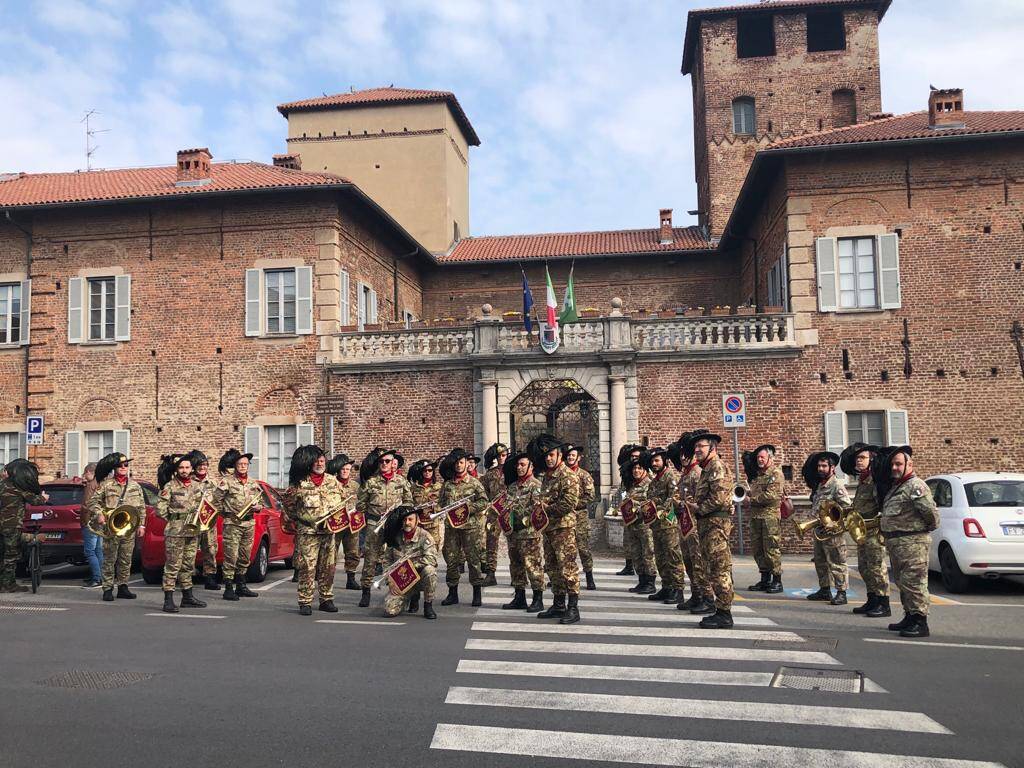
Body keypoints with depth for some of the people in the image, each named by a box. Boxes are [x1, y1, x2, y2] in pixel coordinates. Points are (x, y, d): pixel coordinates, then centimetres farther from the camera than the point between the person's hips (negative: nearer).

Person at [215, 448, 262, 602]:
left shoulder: (254, 483, 13)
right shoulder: (226, 481, -4)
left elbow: (260, 502, 20)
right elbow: (216, 500, -3)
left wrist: (256, 507, 0)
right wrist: (226, 514, -4)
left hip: (249, 524, 6)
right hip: (232, 524, -5)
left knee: (245, 557, 11)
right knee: (231, 557, -8)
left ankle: (241, 586, 21)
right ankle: (229, 588, -2)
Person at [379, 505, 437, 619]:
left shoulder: (424, 536, -8)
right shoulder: (395, 537, 3)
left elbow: (431, 559, -22)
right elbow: (388, 559, 15)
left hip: (420, 577, -3)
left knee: (429, 570, -37)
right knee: (389, 611, -17)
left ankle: (428, 606, -13)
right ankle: (413, 597, 17)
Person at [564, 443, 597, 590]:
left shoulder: (584, 475, 0)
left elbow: (591, 496, -6)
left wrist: (575, 504, -13)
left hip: (580, 516, -4)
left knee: (583, 547, -4)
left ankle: (589, 579, 3)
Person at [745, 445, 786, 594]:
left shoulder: (776, 474, -6)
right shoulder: (756, 475, 19)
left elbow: (771, 495, -17)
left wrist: (752, 499, -11)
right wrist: (746, 493, 4)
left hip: (771, 516, -8)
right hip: (755, 517, 8)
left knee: (772, 549, -5)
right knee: (758, 549, 10)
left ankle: (777, 581, 3)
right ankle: (765, 580, 19)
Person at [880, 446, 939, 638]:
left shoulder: (916, 485, -13)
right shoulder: (895, 486, 19)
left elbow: (931, 511, -18)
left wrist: (930, 527, -5)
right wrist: (883, 524, 14)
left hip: (912, 542, -11)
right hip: (894, 542, 11)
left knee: (913, 582, -8)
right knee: (902, 582, 16)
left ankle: (920, 623, -4)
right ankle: (909, 617, 26)